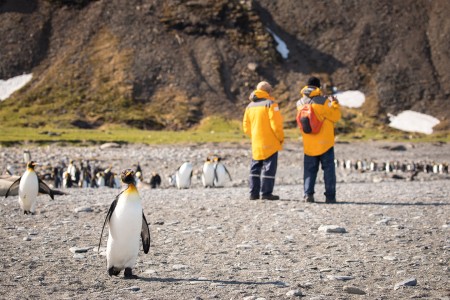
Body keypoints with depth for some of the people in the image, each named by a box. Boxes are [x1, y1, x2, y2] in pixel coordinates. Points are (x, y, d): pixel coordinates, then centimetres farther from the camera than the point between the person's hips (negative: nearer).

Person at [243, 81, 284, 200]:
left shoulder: (250, 105, 11)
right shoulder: (270, 103, -9)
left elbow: (246, 126, 13)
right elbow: (276, 124, -15)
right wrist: (281, 138, -3)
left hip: (256, 144, 6)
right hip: (270, 143, -6)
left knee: (255, 168, 12)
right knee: (269, 167, -2)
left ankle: (254, 193, 11)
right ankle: (266, 193, -5)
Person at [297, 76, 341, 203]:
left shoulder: (300, 103, 1)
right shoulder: (323, 101, -12)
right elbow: (335, 116, -7)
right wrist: (335, 104, 9)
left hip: (309, 144, 3)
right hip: (325, 143, -3)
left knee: (309, 169, 10)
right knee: (328, 169, 5)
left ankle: (308, 194, -2)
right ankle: (330, 196, 2)